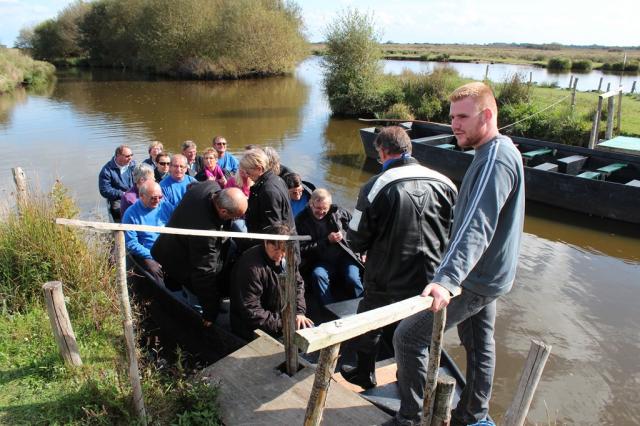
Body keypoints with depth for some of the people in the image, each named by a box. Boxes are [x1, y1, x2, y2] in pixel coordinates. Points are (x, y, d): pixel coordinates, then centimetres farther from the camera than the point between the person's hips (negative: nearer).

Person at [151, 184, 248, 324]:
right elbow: (205, 272, -37)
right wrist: (210, 312, -26)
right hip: (181, 267, -9)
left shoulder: (210, 185, -24)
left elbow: (191, 186, 4)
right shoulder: (206, 231, -46)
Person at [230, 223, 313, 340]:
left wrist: (299, 312, -3)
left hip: (282, 316, 8)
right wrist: (282, 324, -24)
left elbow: (298, 284, 12)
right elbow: (251, 312, -25)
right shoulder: (251, 266, -26)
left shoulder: (286, 257, -2)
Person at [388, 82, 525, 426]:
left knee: (407, 337, -5)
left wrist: (447, 278, -46)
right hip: (485, 274, 11)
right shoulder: (499, 152, 10)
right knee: (479, 344, 22)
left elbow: (476, 227, -37)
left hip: (476, 280, -11)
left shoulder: (495, 160, -24)